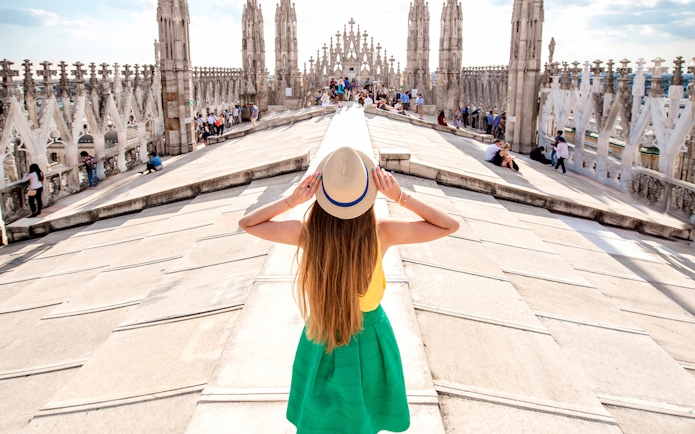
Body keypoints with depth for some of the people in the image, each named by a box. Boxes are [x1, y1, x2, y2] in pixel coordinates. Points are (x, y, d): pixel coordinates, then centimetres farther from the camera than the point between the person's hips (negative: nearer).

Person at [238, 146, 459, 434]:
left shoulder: (307, 233, -26)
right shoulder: (381, 233, -28)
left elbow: (247, 223, -11)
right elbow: (450, 225, -17)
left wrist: (291, 200, -21)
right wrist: (400, 197, -24)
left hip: (322, 337, 0)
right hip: (369, 337, 0)